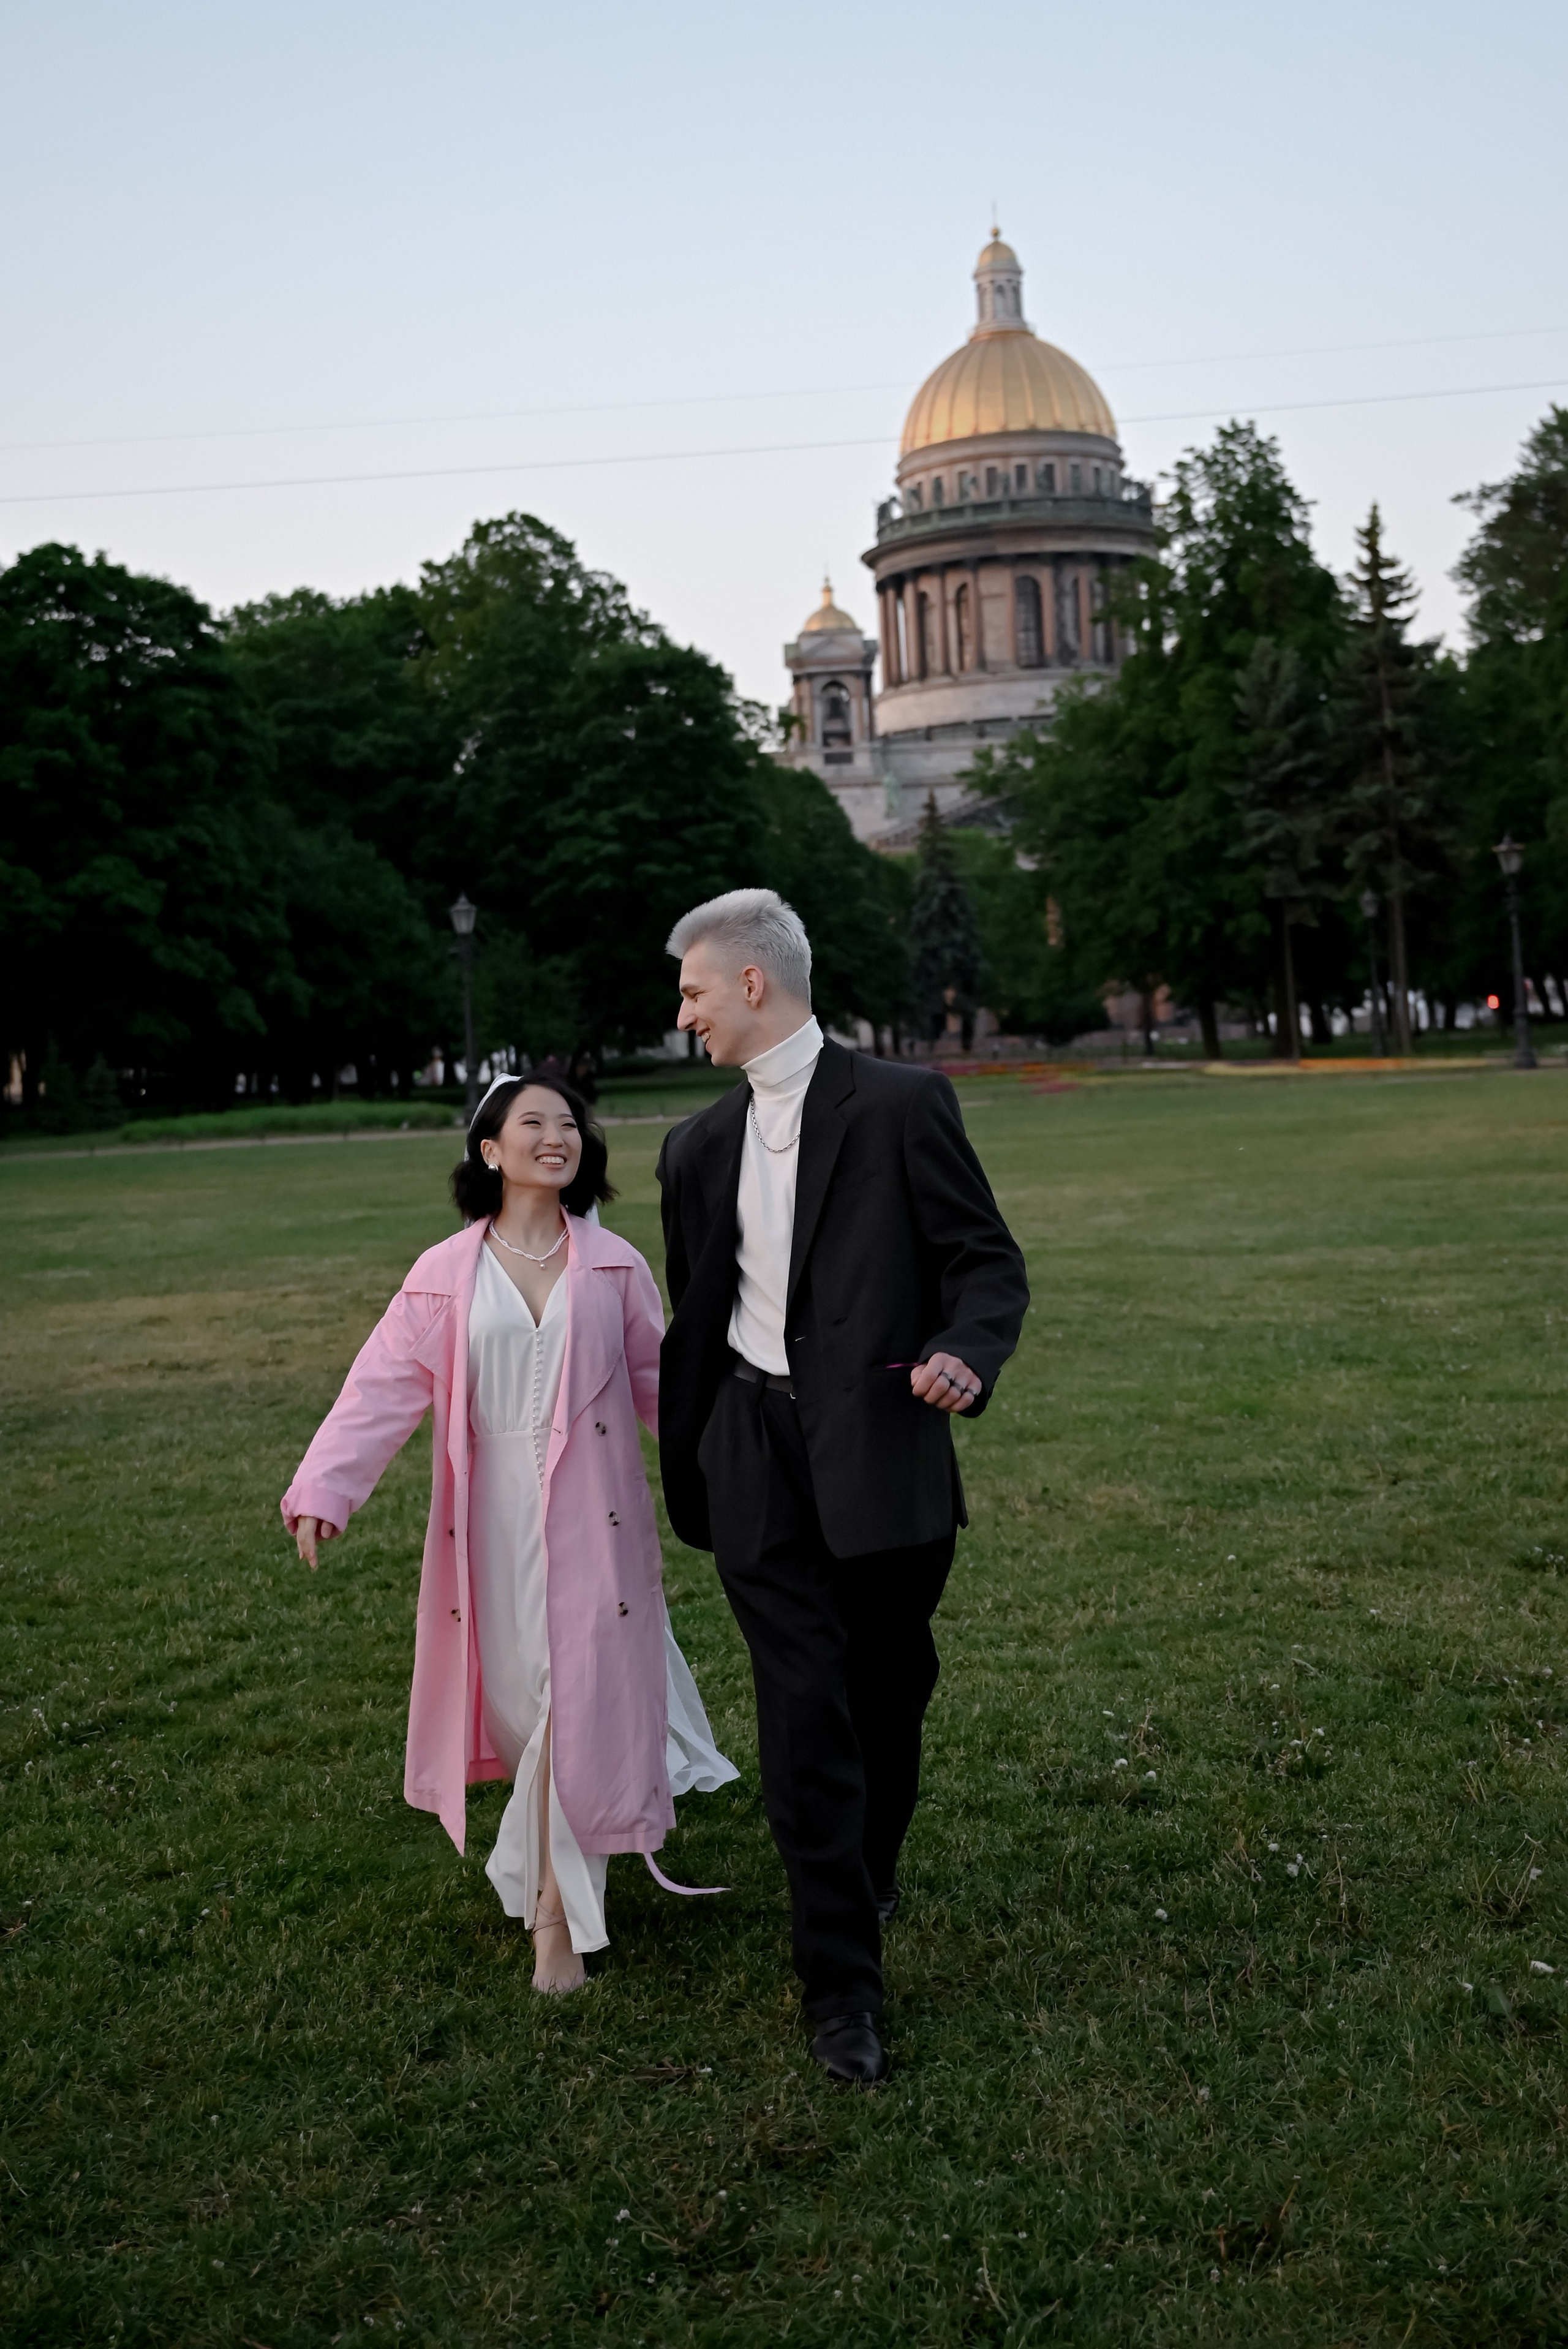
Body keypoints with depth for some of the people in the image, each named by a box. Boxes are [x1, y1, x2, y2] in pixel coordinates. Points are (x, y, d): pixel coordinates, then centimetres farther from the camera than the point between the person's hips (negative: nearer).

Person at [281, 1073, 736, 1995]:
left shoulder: (614, 1267, 3)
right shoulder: (444, 1276, 0)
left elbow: (660, 1380, 9)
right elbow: (385, 1387, -5)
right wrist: (323, 1489, -15)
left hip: (590, 1514, 0)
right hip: (493, 1515, 1)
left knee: (579, 1700, -3)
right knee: (517, 1693, 11)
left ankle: (558, 1912, 8)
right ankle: (556, 1870, 38)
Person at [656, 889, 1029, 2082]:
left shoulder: (902, 1103, -3)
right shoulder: (700, 1146, 13)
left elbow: (991, 1264, -5)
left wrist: (963, 1352, -25)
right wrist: (681, 1474, 21)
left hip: (882, 1452, -2)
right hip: (758, 1462, 3)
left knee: (888, 1699, 12)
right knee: (805, 1717, -2)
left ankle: (871, 1869, 41)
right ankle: (844, 1987, 7)